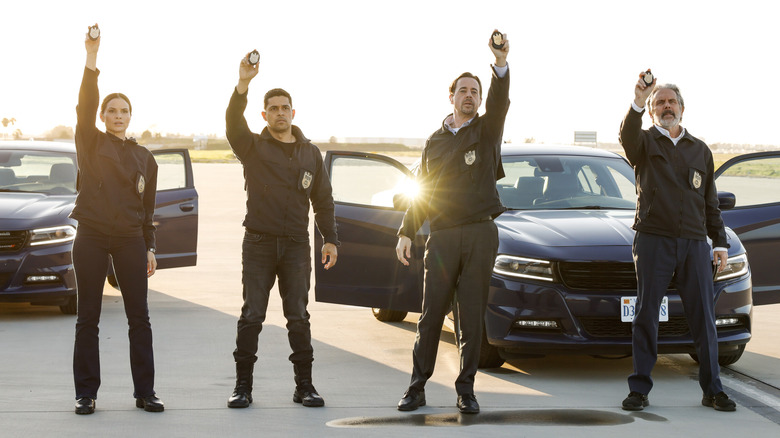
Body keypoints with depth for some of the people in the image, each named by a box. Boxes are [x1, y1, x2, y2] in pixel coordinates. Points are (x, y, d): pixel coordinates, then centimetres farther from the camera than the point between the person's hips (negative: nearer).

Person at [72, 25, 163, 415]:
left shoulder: (144, 158, 12)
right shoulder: (91, 144, 3)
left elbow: (147, 206, 14)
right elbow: (85, 106, -14)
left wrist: (149, 247, 9)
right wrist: (91, 60, -25)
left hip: (130, 239, 2)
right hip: (91, 236, -2)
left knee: (139, 317, 0)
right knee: (88, 317, 1)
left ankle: (145, 392, 5)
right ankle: (86, 393, 7)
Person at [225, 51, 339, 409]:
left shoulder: (310, 153, 13)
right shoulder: (253, 147, 4)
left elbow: (323, 200, 15)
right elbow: (233, 122, -17)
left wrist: (330, 239, 5)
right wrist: (243, 84, -32)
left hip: (296, 245, 2)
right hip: (259, 244, -2)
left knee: (298, 317, 2)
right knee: (251, 316, -4)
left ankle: (304, 386, 6)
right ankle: (243, 386, 0)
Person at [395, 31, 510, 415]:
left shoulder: (486, 130, 8)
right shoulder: (435, 141, 16)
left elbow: (500, 102, -14)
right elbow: (421, 191, 18)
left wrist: (501, 65, -32)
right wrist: (406, 232, 8)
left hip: (480, 234, -1)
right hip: (442, 236, 2)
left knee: (472, 317, 0)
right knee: (431, 315, -1)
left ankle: (466, 389, 7)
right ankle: (417, 387, 6)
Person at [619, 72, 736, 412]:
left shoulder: (700, 150, 18)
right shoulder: (644, 143, 7)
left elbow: (710, 202, 21)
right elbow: (627, 136, -19)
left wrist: (720, 242, 11)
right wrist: (638, 103, -38)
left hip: (694, 243, 3)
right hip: (653, 240, -3)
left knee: (703, 316, 1)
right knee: (646, 315, -2)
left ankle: (712, 389, 8)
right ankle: (639, 389, 4)